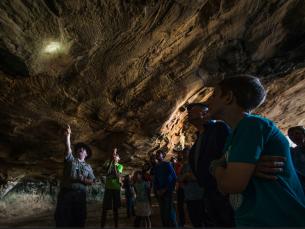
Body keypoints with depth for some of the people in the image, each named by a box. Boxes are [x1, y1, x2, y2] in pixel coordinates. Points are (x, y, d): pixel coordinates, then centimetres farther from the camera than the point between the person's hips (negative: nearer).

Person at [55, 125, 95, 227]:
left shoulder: (88, 167, 14)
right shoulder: (70, 159, 10)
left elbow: (91, 181, 8)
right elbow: (68, 148, -9)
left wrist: (83, 179, -12)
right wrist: (68, 135, -24)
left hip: (80, 194, 2)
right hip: (66, 192, -2)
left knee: (79, 219, 6)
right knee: (62, 219, -2)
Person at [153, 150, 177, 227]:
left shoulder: (167, 164, -2)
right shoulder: (156, 167, 13)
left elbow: (174, 177, -7)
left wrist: (166, 189, -11)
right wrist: (157, 190, 0)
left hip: (168, 191, -5)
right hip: (160, 193, 5)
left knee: (169, 211, -9)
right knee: (162, 212, 5)